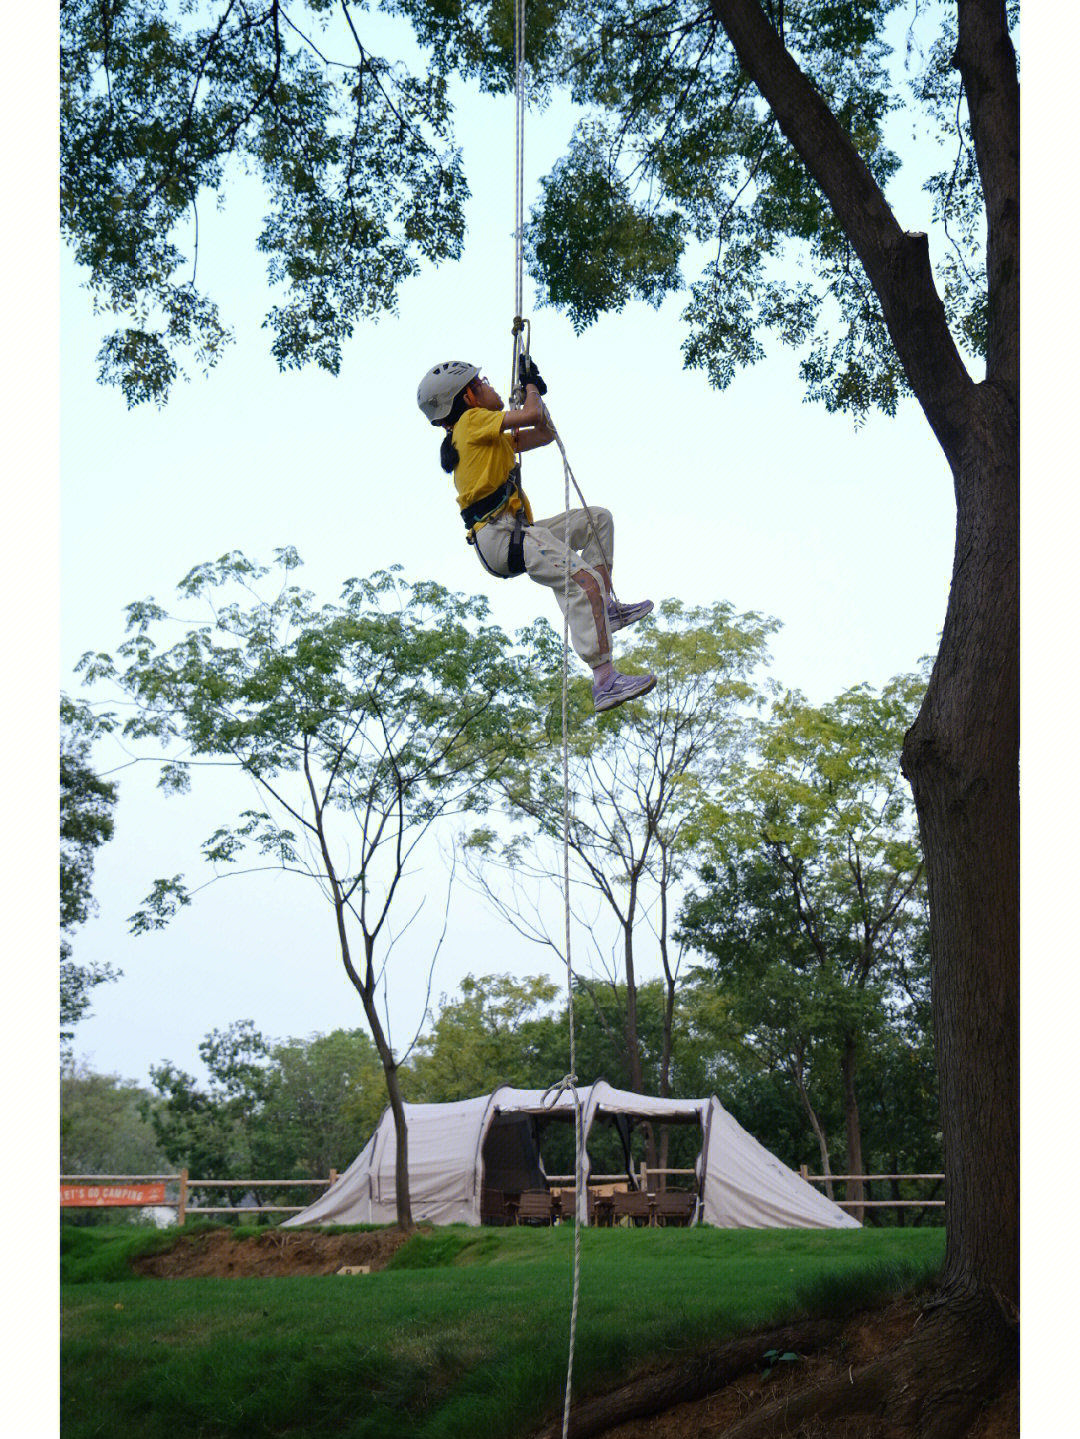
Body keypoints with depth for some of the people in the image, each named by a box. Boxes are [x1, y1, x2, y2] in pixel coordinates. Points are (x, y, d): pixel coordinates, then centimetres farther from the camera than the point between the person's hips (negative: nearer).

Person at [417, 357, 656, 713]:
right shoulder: (472, 421, 1)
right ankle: (604, 681, -33)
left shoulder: (493, 440, 29)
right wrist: (531, 388, 14)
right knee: (584, 579, -25)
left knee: (597, 519, 19)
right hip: (498, 534, -10)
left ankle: (606, 608, 3)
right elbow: (532, 415, -6)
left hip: (514, 533, 10)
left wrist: (534, 390, 29)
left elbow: (544, 433, 35)